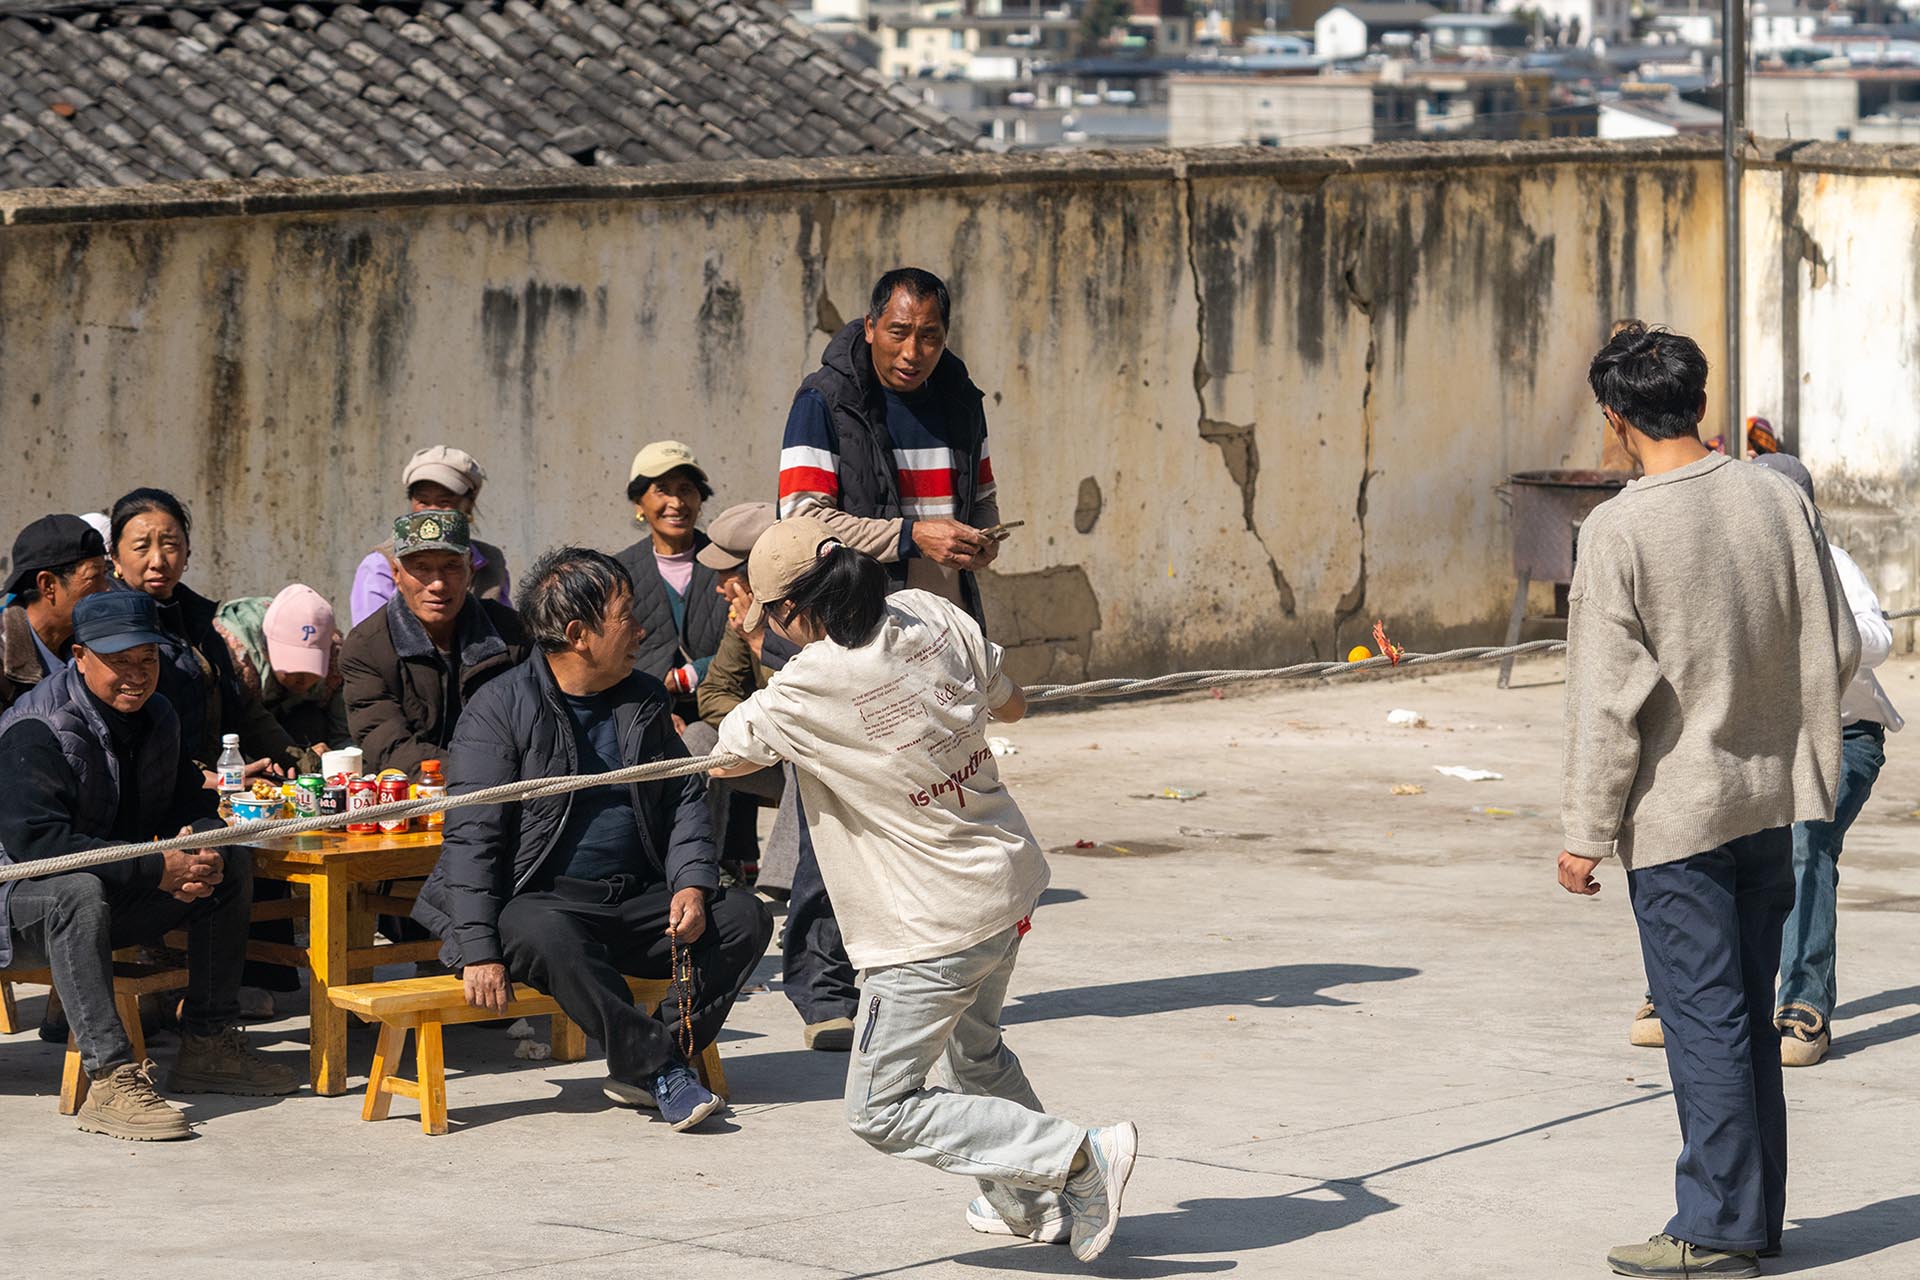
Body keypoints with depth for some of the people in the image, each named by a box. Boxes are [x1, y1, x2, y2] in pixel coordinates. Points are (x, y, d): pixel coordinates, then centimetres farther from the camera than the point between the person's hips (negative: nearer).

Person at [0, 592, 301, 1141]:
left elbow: (192, 806, 10)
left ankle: (208, 1046, -1)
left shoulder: (157, 718, 7)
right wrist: (156, 869, -33)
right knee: (80, 893, -40)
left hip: (116, 898, 8)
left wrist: (208, 853, -18)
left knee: (233, 865, -1)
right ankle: (110, 1079, -47)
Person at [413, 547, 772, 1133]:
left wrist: (691, 884, -5)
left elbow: (684, 797, 16)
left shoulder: (644, 700, 12)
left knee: (744, 917, -15)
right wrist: (479, 950, -21)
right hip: (536, 901, -6)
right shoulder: (502, 707, -7)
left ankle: (638, 1070, -17)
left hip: (635, 903, 6)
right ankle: (658, 1067, -30)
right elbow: (471, 835, -12)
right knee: (544, 935, -39)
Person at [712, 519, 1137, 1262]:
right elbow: (1010, 704, 12)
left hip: (933, 928, -8)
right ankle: (1032, 1204, 44)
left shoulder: (806, 689, -23)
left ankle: (1078, 1158, -7)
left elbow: (727, 757, -5)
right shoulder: (934, 617, -5)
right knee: (976, 1053, 31)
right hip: (1006, 880, 8)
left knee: (881, 1111, 0)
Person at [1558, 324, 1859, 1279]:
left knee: (1703, 1020, 0)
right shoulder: (1778, 499, -1)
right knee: (1748, 1013, 15)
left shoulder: (1619, 531, -16)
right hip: (1772, 799, 6)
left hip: (1677, 809, -6)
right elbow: (1835, 649, 4)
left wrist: (1585, 832, -8)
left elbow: (1608, 699, -15)